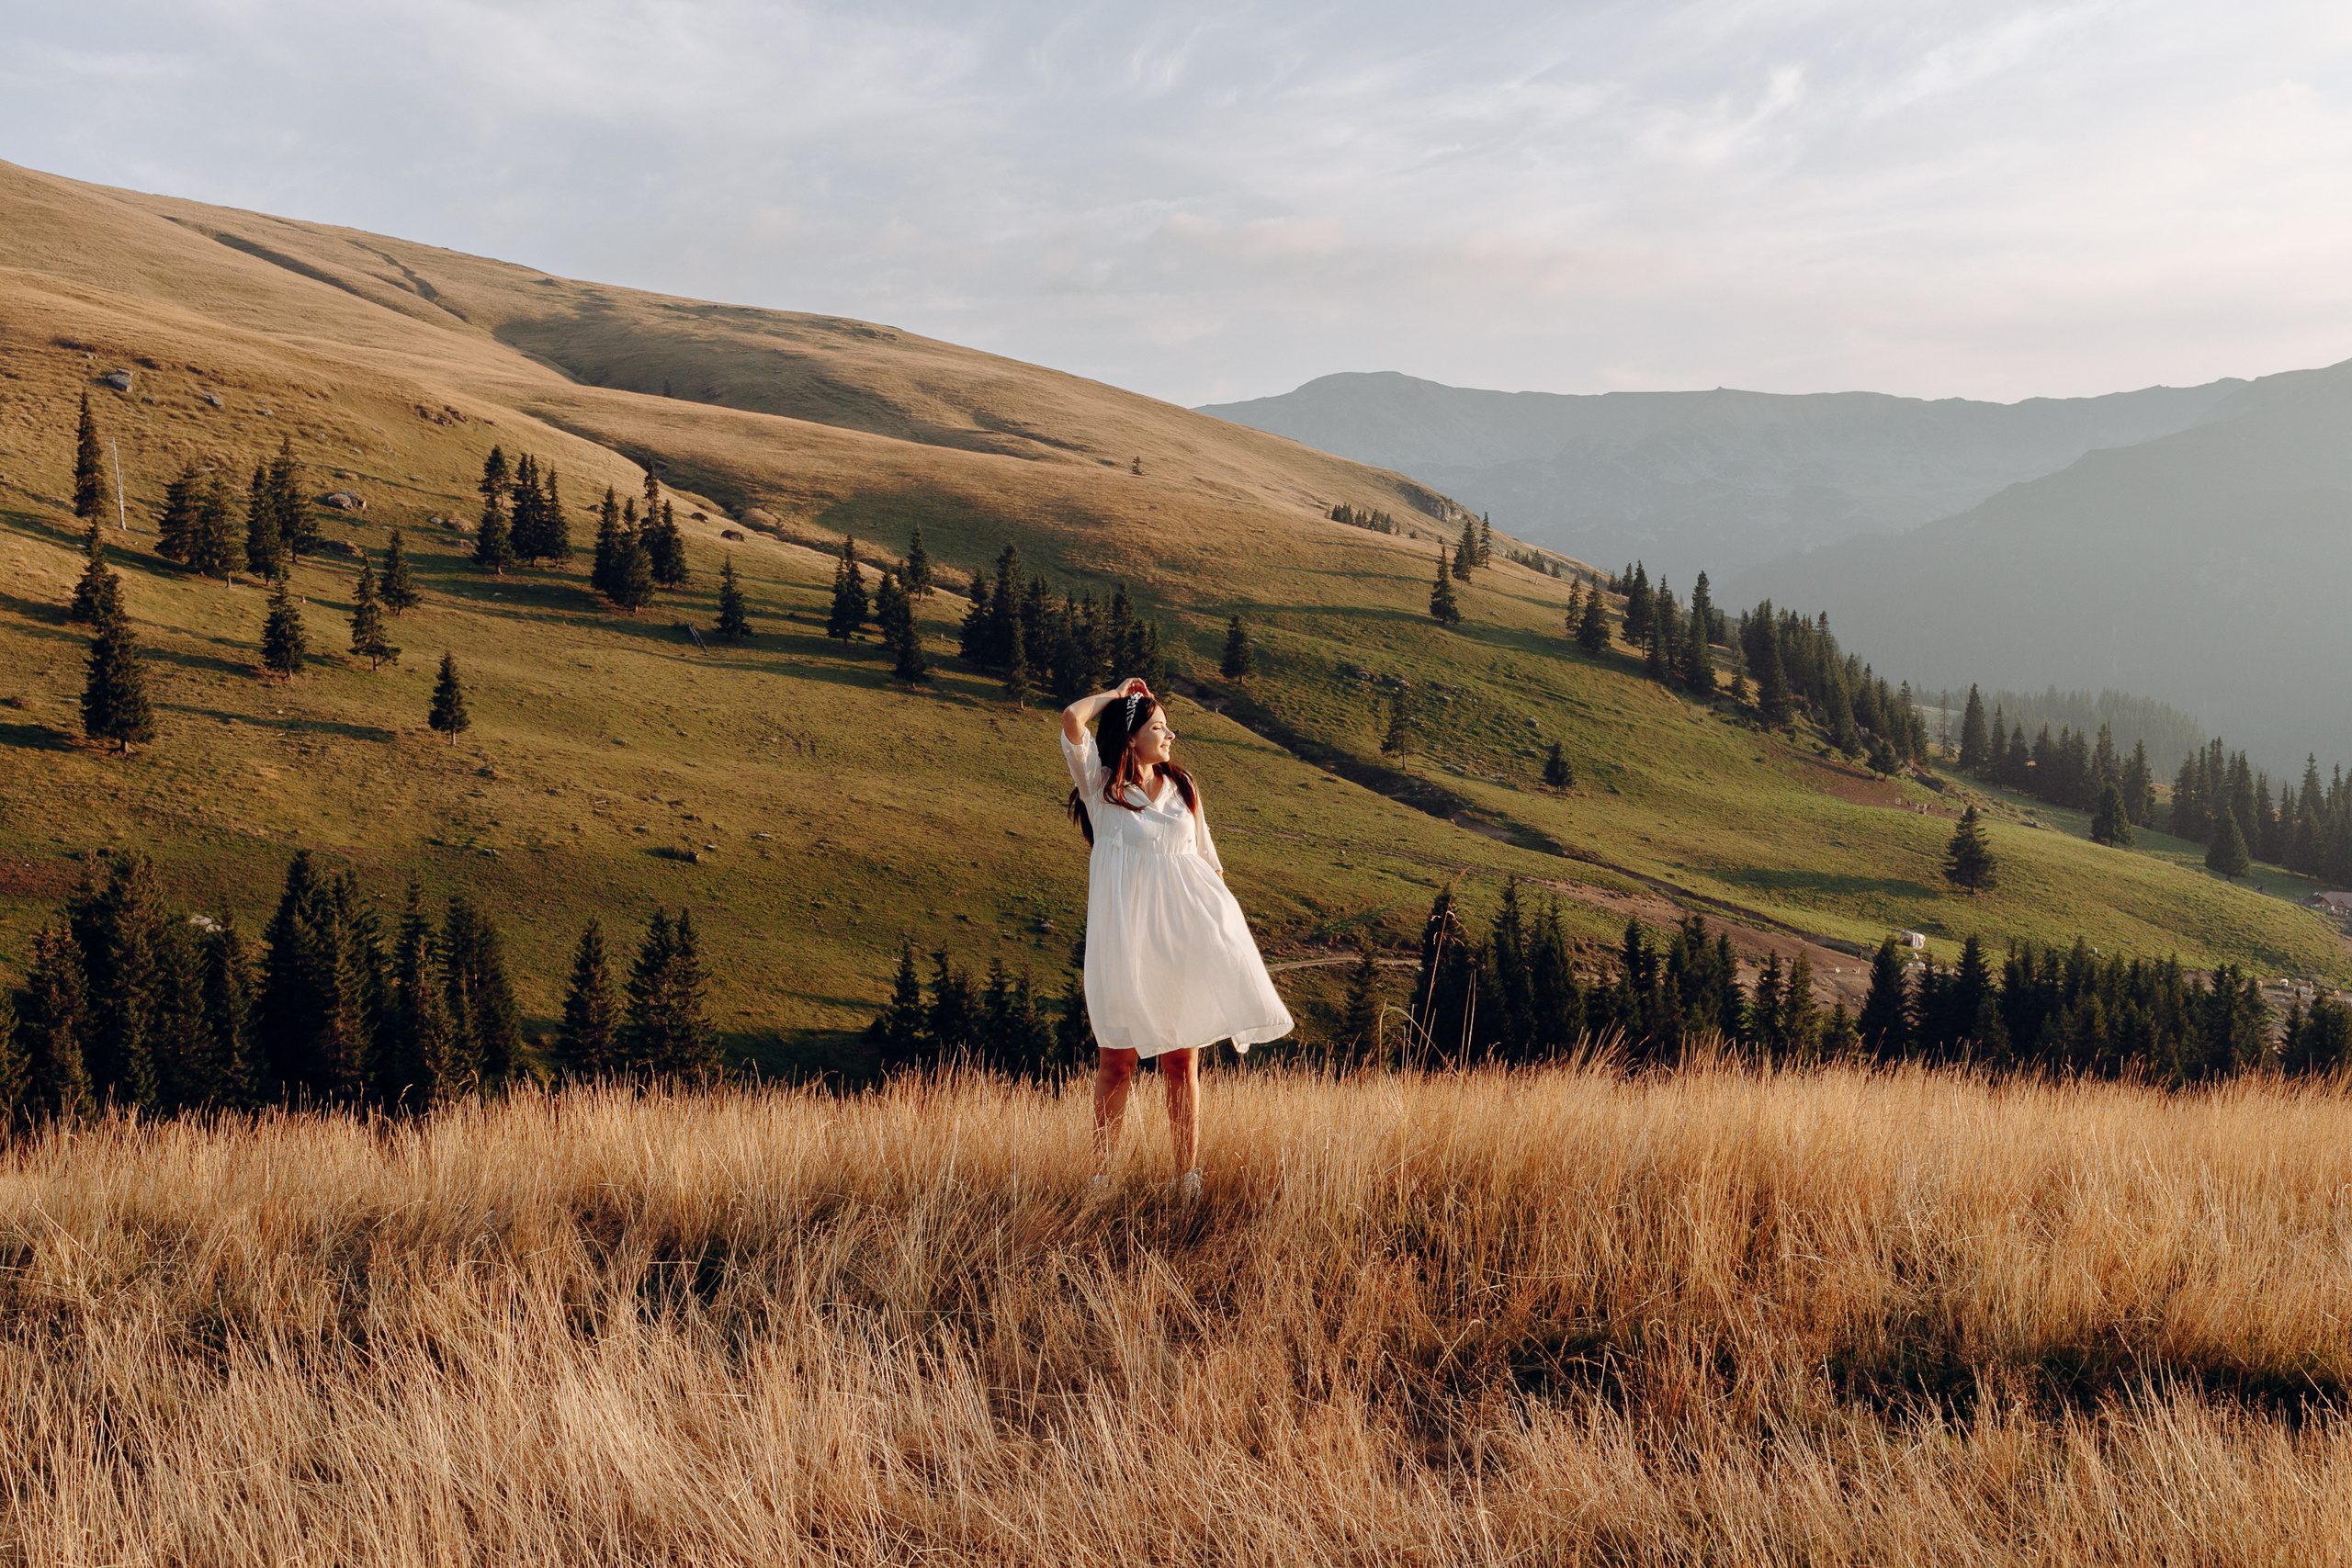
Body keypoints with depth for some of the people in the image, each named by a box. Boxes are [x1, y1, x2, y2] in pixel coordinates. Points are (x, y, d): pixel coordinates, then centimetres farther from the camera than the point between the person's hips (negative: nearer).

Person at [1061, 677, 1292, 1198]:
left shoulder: (1182, 786, 16)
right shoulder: (1102, 785, 3)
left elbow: (1208, 858, 20)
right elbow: (1072, 719, -12)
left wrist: (1220, 915, 11)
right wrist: (1117, 693, 5)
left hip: (1183, 931, 3)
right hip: (1125, 934, -3)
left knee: (1181, 1061, 4)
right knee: (1117, 1060, -3)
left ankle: (1187, 1178, 7)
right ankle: (1102, 1179, 3)